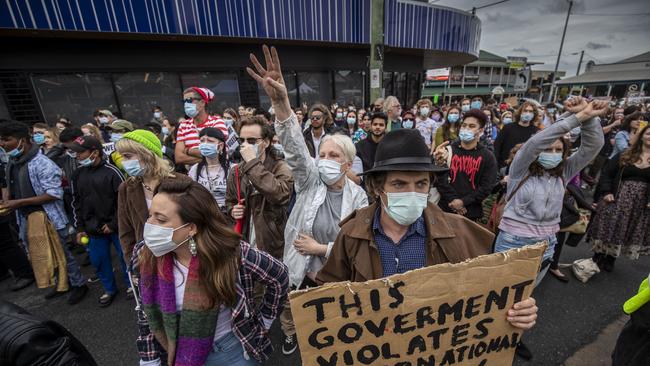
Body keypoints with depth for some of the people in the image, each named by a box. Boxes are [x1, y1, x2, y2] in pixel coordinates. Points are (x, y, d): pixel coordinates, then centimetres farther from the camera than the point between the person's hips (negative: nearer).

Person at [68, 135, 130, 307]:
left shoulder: (112, 171, -12)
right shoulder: (77, 174, 5)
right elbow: (76, 203, 11)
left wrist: (113, 224, -13)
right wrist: (80, 228, 7)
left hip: (116, 227, -5)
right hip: (93, 229, 5)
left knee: (124, 257, 8)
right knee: (98, 260, 14)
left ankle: (131, 284, 31)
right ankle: (109, 289, 35)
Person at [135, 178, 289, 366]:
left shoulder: (232, 254, -29)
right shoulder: (145, 257, -17)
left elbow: (279, 277, -15)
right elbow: (147, 311, 2)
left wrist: (262, 321, -7)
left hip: (234, 348, -3)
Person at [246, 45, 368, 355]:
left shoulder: (358, 197, -11)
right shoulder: (311, 180, -13)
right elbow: (295, 149, -32)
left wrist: (320, 248, -16)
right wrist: (280, 102, -46)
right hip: (298, 271, 1)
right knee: (291, 311, 22)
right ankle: (290, 333, 56)